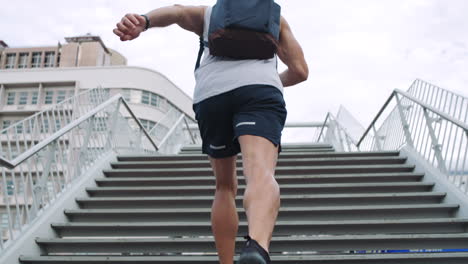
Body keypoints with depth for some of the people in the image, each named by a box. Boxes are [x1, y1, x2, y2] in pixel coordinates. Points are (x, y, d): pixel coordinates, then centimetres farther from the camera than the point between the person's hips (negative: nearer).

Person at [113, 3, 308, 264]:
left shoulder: (208, 13, 35)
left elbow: (176, 11, 10)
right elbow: (300, 70, 27)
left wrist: (142, 22, -11)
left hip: (211, 96, 2)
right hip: (259, 91, -1)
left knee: (226, 187, 20)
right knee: (262, 176, -25)